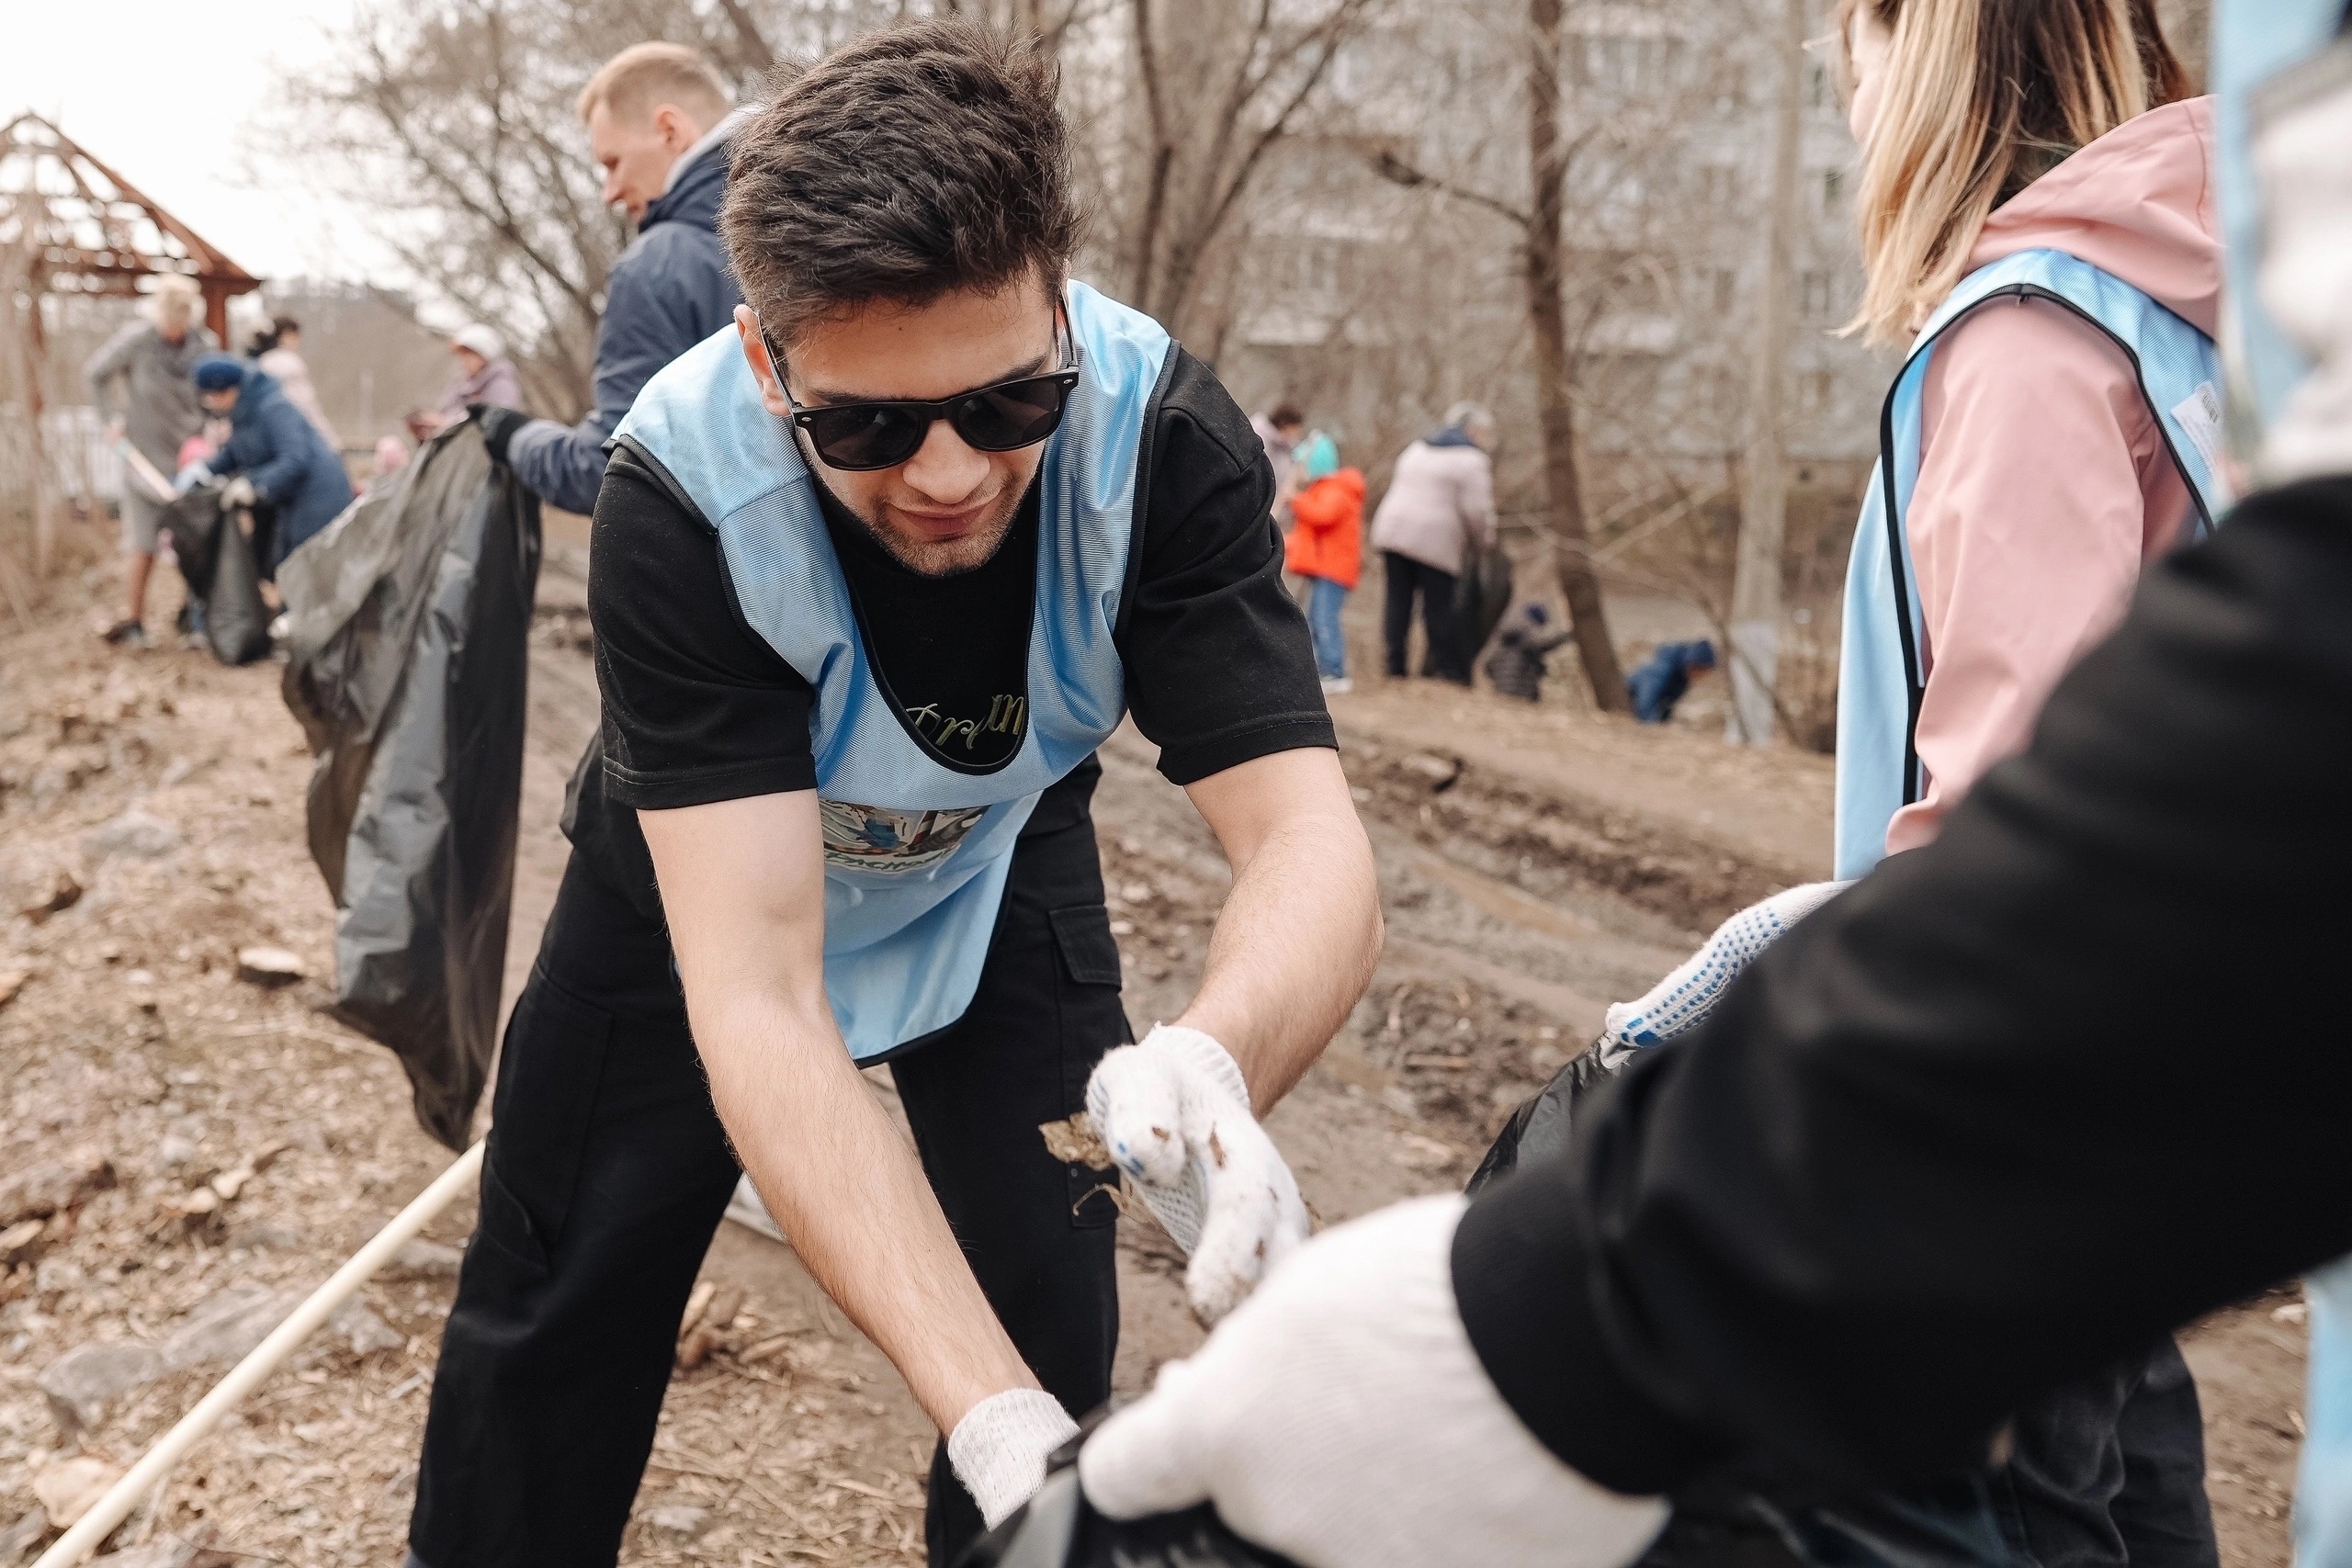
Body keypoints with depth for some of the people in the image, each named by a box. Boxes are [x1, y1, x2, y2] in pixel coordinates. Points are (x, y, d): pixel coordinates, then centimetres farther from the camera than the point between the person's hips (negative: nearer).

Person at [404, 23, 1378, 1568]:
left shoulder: (1164, 434, -33)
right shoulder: (681, 495, -37)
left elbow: (1310, 836, -39)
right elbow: (754, 996, -42)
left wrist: (1207, 1064, -63)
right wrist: (990, 1415, -54)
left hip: (1002, 859, 2)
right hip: (707, 872, -1)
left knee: (1053, 1328, 0)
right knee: (562, 1303, 1)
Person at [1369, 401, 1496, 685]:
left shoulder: (1416, 449, 20)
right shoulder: (1471, 460, -4)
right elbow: (1477, 510, -11)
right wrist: (1484, 542, 5)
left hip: (1392, 532, 6)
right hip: (1436, 542, -6)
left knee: (1398, 603, 7)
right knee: (1439, 608, 0)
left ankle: (1395, 667, 8)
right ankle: (1450, 669, 6)